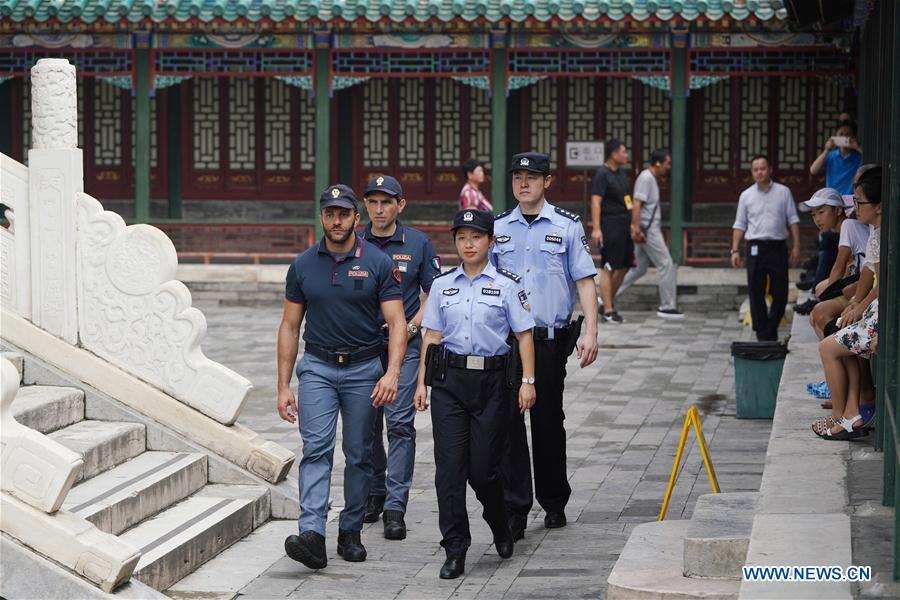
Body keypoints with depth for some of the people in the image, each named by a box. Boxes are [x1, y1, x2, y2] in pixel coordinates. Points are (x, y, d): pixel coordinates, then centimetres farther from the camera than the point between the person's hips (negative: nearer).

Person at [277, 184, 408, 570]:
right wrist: (283, 386, 2)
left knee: (359, 455, 7)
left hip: (364, 369, 0)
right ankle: (312, 536, -24)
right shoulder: (303, 266, 2)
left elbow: (397, 323, -9)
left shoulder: (378, 263, -4)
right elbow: (290, 326, 7)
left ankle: (350, 531, 21)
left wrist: (392, 373, -24)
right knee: (316, 449, -13)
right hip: (317, 367, 1)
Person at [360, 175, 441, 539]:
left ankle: (395, 507, -10)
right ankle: (374, 492, 27)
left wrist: (412, 326, -9)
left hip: (403, 345, -2)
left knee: (399, 423, -9)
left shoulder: (418, 244, 1)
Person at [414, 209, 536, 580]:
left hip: (491, 380, -2)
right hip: (449, 380, 2)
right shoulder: (442, 285, 10)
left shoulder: (507, 285, 2)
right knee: (449, 467, -5)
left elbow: (524, 335, 1)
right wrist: (422, 382, 6)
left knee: (483, 468, -1)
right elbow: (432, 336, 11)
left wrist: (528, 381, -6)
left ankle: (501, 528, 30)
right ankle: (455, 551, 1)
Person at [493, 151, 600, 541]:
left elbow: (585, 281, -1)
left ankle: (554, 504, 25)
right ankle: (515, 511, -4)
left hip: (550, 338, -1)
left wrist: (590, 333, -10)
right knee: (508, 421, -6)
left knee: (548, 421, 8)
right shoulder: (499, 227, 9)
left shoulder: (567, 226, 1)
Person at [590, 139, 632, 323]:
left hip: (623, 225, 9)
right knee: (609, 268, -5)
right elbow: (595, 202, -18)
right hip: (610, 225, -9)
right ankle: (608, 311, -3)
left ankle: (609, 303, 24)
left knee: (624, 266, 12)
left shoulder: (621, 173, 15)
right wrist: (596, 228, -25)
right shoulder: (602, 174, -12)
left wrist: (630, 224, 22)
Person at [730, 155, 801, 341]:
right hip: (755, 247, 1)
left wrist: (796, 246, -1)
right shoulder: (746, 196, 8)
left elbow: (793, 221, 6)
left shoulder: (783, 192, 5)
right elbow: (740, 225, 10)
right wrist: (735, 250, 2)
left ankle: (770, 330, 17)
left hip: (777, 247, 0)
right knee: (756, 293, 1)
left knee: (780, 292, 0)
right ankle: (762, 334, 9)